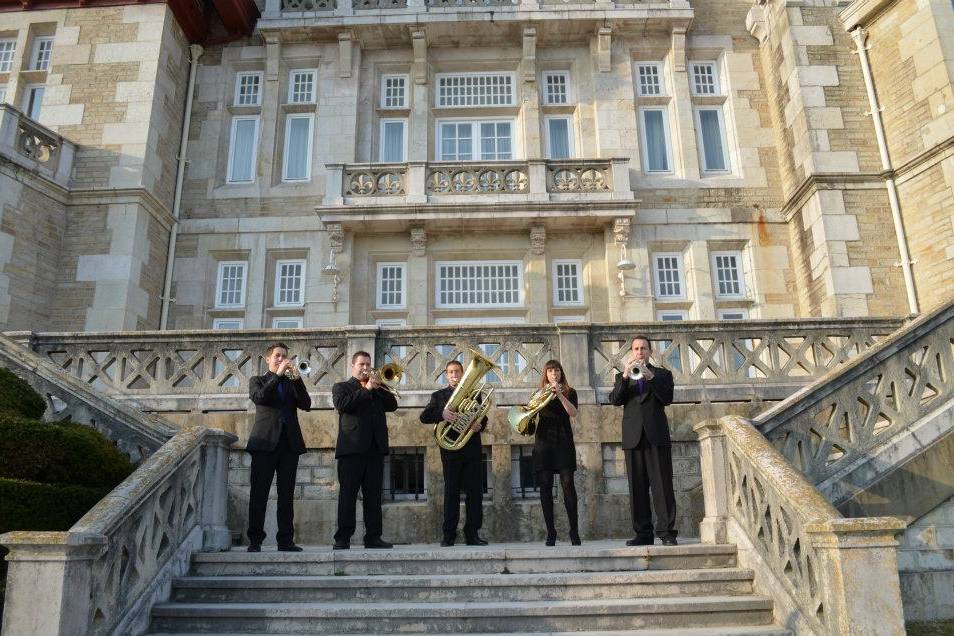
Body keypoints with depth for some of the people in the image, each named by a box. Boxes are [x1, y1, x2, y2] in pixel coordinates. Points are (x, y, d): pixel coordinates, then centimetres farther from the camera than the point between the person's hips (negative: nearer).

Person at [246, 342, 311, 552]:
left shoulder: (291, 383, 21)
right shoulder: (257, 381, 14)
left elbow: (306, 405, 4)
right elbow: (259, 397, -9)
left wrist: (296, 378, -6)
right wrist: (278, 375, -11)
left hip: (290, 442, 3)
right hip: (266, 441, -3)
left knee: (287, 495, 1)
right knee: (259, 493, -4)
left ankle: (285, 540, 4)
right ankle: (255, 540, 1)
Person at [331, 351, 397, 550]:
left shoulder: (378, 389, 23)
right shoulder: (341, 387, 12)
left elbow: (392, 405, 6)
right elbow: (342, 405, -9)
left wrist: (377, 388, -4)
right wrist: (366, 389, -8)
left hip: (375, 449, 4)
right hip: (352, 448, -4)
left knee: (374, 495, 4)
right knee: (347, 494, -4)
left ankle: (373, 536, 8)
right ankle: (343, 538, -2)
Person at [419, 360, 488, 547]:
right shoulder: (438, 396, 11)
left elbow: (483, 418, 11)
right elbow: (424, 417, 0)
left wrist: (479, 425, -12)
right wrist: (441, 414, -19)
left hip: (472, 448, 2)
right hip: (450, 449, -1)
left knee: (475, 492, 0)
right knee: (451, 492, -1)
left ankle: (472, 533, 6)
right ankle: (449, 535, 4)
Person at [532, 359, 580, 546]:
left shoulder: (569, 392, 10)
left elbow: (573, 413, -7)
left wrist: (559, 394, -16)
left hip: (563, 441, -2)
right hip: (543, 441, 2)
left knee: (568, 485, -10)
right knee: (545, 487, -2)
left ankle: (574, 531, -4)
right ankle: (550, 532, 4)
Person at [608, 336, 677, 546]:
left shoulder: (662, 374, 14)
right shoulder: (622, 377, 19)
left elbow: (667, 399, -3)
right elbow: (615, 400, 1)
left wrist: (650, 377, -14)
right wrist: (625, 375, -12)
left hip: (656, 436, -2)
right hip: (633, 437, 2)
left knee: (662, 485, -7)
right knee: (637, 488, 1)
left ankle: (666, 532, -5)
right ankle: (643, 533, 4)